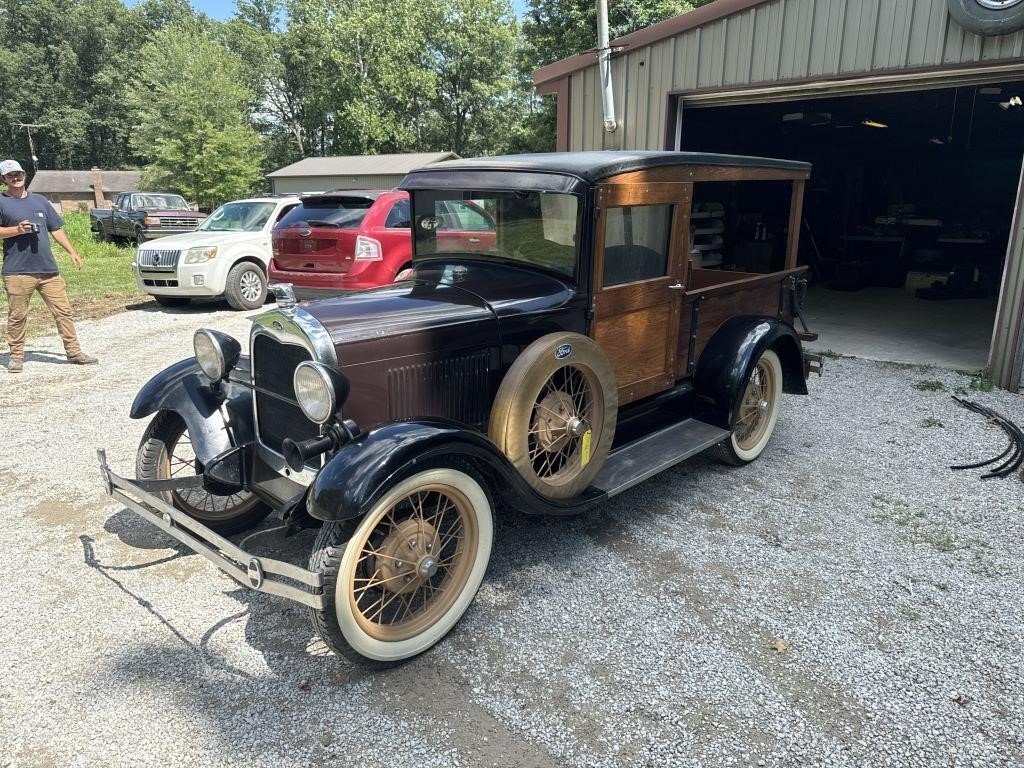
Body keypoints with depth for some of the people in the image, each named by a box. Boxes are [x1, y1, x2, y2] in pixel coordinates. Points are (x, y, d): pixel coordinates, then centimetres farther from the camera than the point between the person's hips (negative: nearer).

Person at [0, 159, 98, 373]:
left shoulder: (40, 200, 17)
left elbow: (56, 229, 18)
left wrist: (72, 252, 11)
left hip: (48, 268, 4)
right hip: (17, 271, -4)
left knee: (63, 311, 2)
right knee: (17, 316, 3)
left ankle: (73, 351, 9)